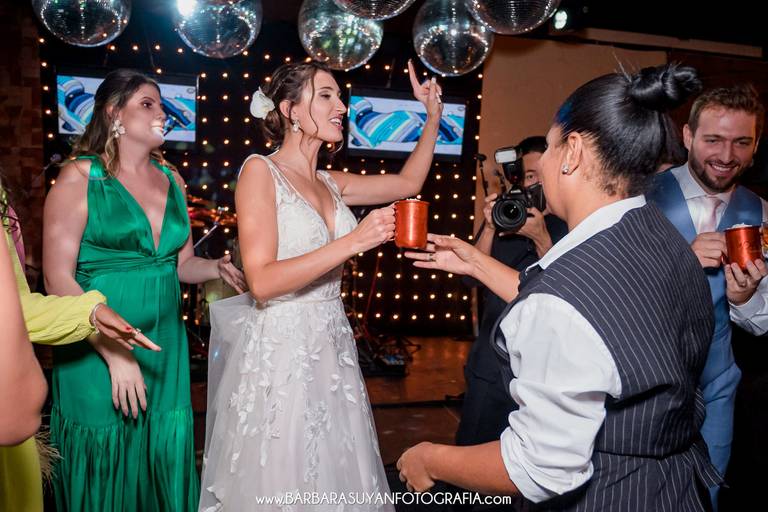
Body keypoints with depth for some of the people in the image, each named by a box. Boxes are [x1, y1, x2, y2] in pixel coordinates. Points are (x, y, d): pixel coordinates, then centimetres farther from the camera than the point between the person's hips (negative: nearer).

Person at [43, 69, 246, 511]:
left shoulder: (171, 180, 8)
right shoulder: (80, 177, -7)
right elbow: (59, 278, -12)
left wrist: (217, 268, -7)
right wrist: (114, 352, -18)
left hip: (166, 346, 5)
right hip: (98, 350, -4)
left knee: (165, 464, 13)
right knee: (106, 469, 9)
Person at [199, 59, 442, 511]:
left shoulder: (330, 183, 10)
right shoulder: (260, 171, -10)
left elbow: (408, 182, 20)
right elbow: (262, 282, -19)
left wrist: (433, 117, 15)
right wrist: (353, 242, -23)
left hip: (333, 349, 7)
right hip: (280, 350, -6)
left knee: (336, 475, 17)